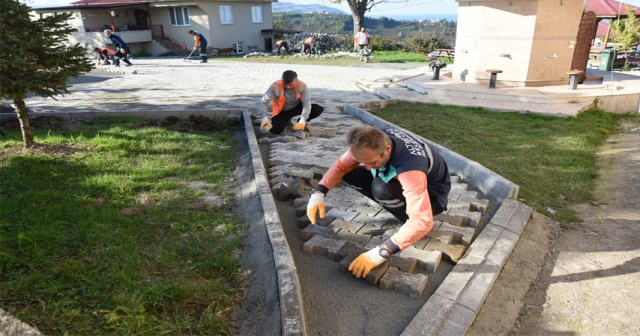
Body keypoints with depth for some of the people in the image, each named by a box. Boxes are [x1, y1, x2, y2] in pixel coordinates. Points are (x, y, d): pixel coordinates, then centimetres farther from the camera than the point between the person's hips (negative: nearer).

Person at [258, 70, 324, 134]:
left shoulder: (302, 86, -25)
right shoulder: (275, 86, -29)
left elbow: (306, 103, -32)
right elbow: (262, 102, -31)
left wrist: (302, 121, -45)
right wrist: (264, 118, -49)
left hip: (297, 107, 1)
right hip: (282, 111, -1)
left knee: (318, 109, -24)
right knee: (275, 129, -26)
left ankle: (301, 123, 4)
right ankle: (286, 121, 11)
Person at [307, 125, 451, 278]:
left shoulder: (410, 169, -42)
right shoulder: (374, 141, -22)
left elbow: (423, 222, -45)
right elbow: (341, 166, -10)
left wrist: (380, 253, -48)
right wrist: (318, 193, -25)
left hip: (432, 196, -7)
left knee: (381, 189, -37)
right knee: (348, 173, -10)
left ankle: (409, 220, -7)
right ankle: (403, 204, 2)